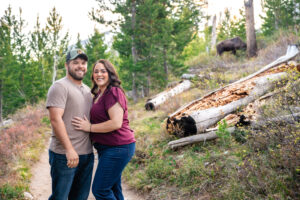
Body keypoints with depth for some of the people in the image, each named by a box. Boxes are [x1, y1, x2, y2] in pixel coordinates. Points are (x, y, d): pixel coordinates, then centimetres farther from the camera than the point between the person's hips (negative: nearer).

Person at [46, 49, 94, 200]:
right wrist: (69, 149, -23)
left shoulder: (87, 90, 17)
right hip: (65, 155, -7)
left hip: (87, 154, 8)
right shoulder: (60, 87, -9)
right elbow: (55, 119, -18)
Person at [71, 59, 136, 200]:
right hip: (107, 148, 10)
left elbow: (116, 123, -23)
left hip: (117, 148, -10)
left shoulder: (113, 92, -14)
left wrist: (90, 127, -16)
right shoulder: (98, 95, 16)